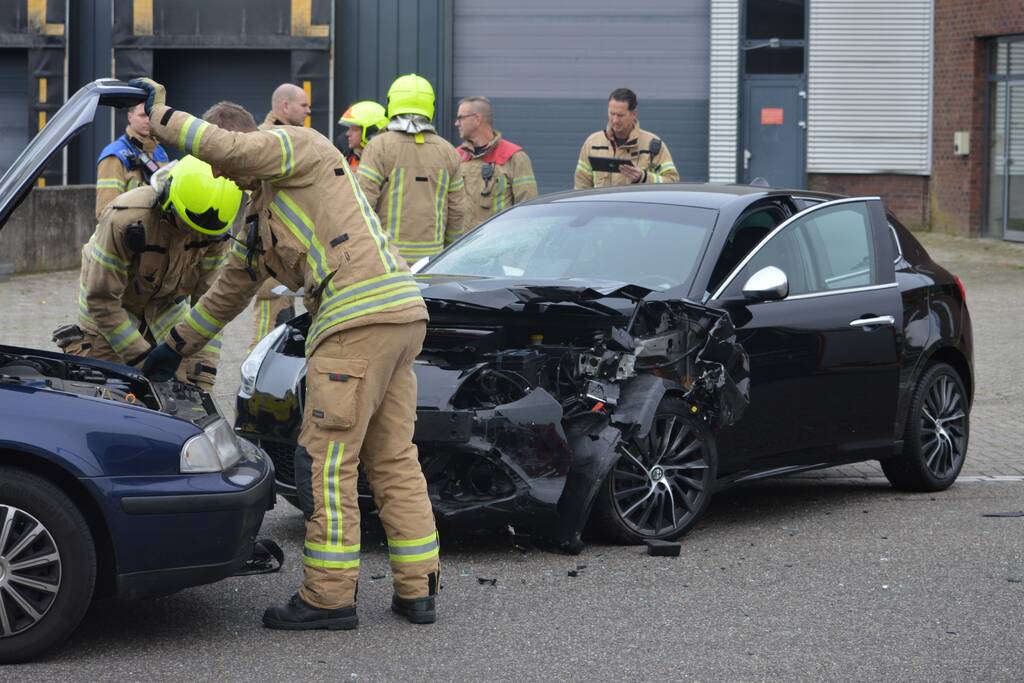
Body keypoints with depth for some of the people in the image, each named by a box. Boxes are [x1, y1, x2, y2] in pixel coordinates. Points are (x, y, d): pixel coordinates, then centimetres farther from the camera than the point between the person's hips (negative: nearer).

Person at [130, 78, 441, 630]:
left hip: (360, 316, -10)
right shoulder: (259, 212, 28)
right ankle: (416, 590, 12)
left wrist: (162, 118, -8)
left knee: (326, 462, -6)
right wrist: (176, 345, 38)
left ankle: (328, 597, -3)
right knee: (393, 459, 11)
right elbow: (229, 291, 35)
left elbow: (234, 149, -19)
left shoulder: (300, 146, 1)